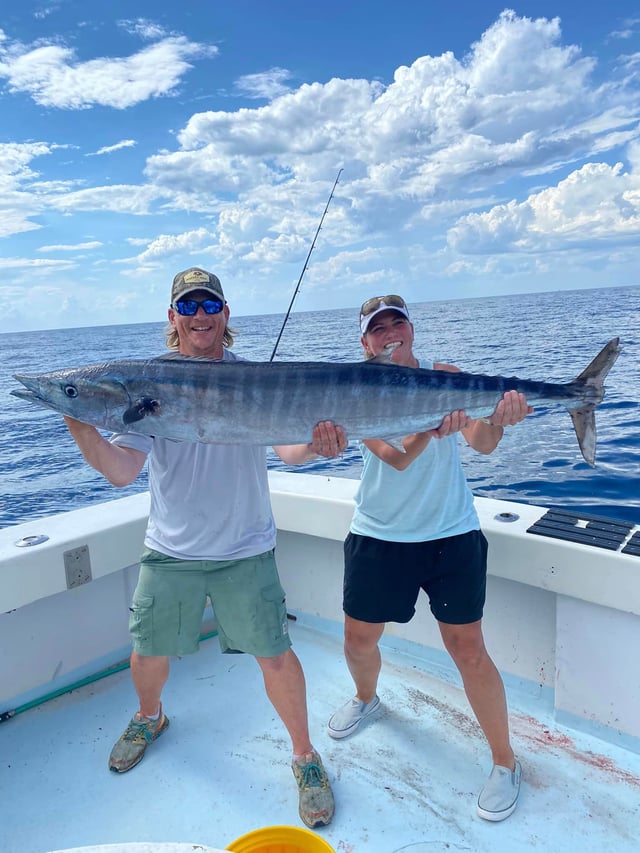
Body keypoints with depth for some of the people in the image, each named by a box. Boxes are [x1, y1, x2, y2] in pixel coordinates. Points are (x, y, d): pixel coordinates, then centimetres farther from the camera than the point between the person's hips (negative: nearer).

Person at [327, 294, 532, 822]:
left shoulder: (446, 377, -2)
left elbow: (482, 443, -13)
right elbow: (396, 457, -20)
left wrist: (498, 418, -35)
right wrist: (432, 425, -40)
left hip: (452, 535, -1)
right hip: (379, 536, 1)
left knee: (469, 650, 2)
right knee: (359, 638, 13)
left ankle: (505, 762, 25)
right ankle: (366, 698, 48)